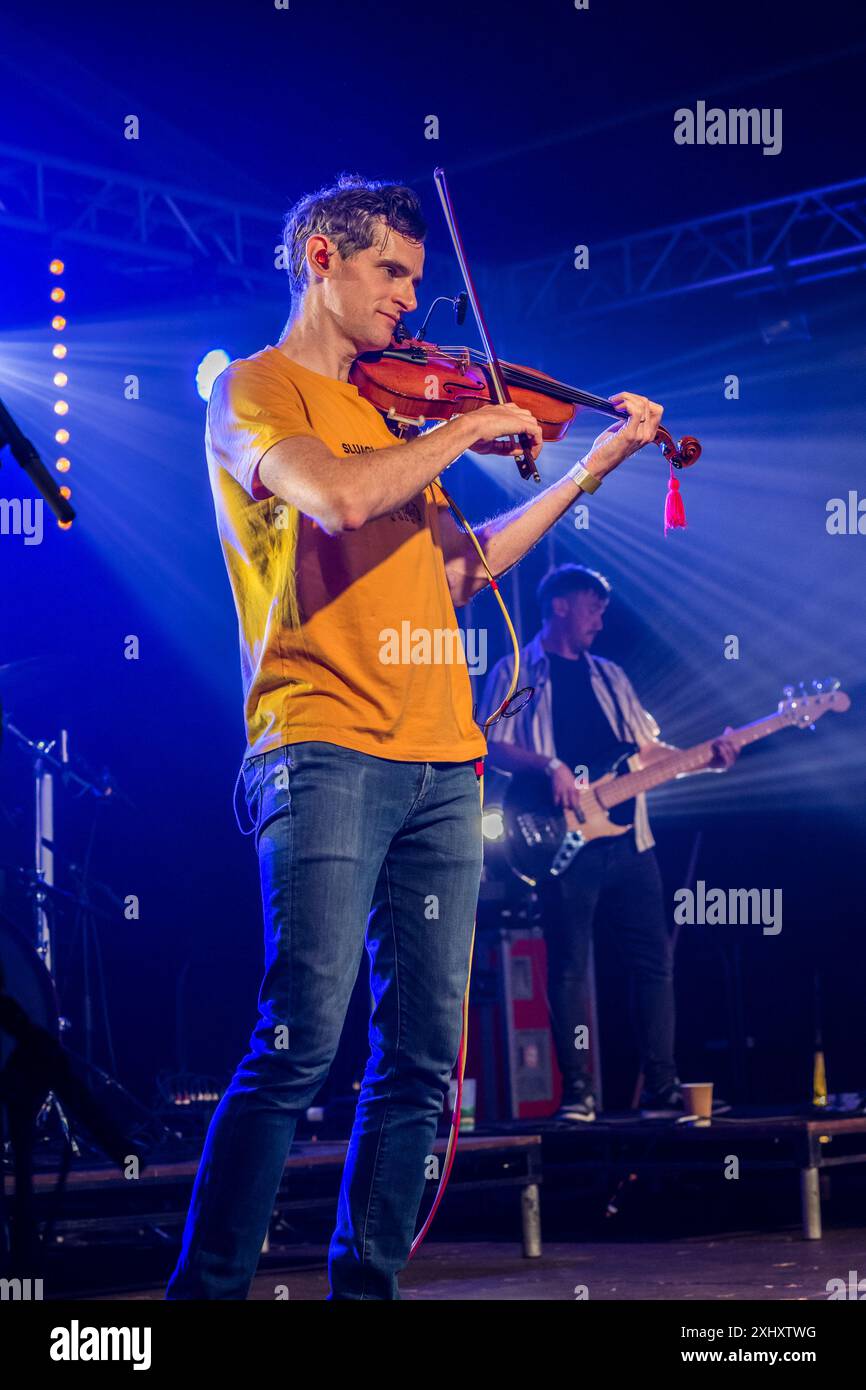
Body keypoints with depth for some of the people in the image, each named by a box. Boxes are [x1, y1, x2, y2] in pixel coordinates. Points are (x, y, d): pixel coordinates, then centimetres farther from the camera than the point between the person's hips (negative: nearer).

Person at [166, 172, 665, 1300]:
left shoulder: (392, 408, 23)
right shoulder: (257, 389, 1)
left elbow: (457, 570, 23)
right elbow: (339, 497, -19)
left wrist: (592, 468, 22)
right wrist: (470, 428, -6)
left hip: (441, 761, 7)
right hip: (328, 748, -7)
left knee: (423, 1056, 4)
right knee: (302, 1042, -14)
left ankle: (368, 1281, 11)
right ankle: (208, 1286, -8)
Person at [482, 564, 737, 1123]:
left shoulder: (610, 676, 22)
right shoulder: (517, 672, 6)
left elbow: (649, 751, 18)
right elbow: (494, 746, -4)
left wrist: (706, 759, 2)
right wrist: (550, 765, -20)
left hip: (627, 838, 5)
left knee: (655, 960, 1)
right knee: (569, 966, -6)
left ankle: (662, 1088, 4)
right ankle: (578, 1092, -3)